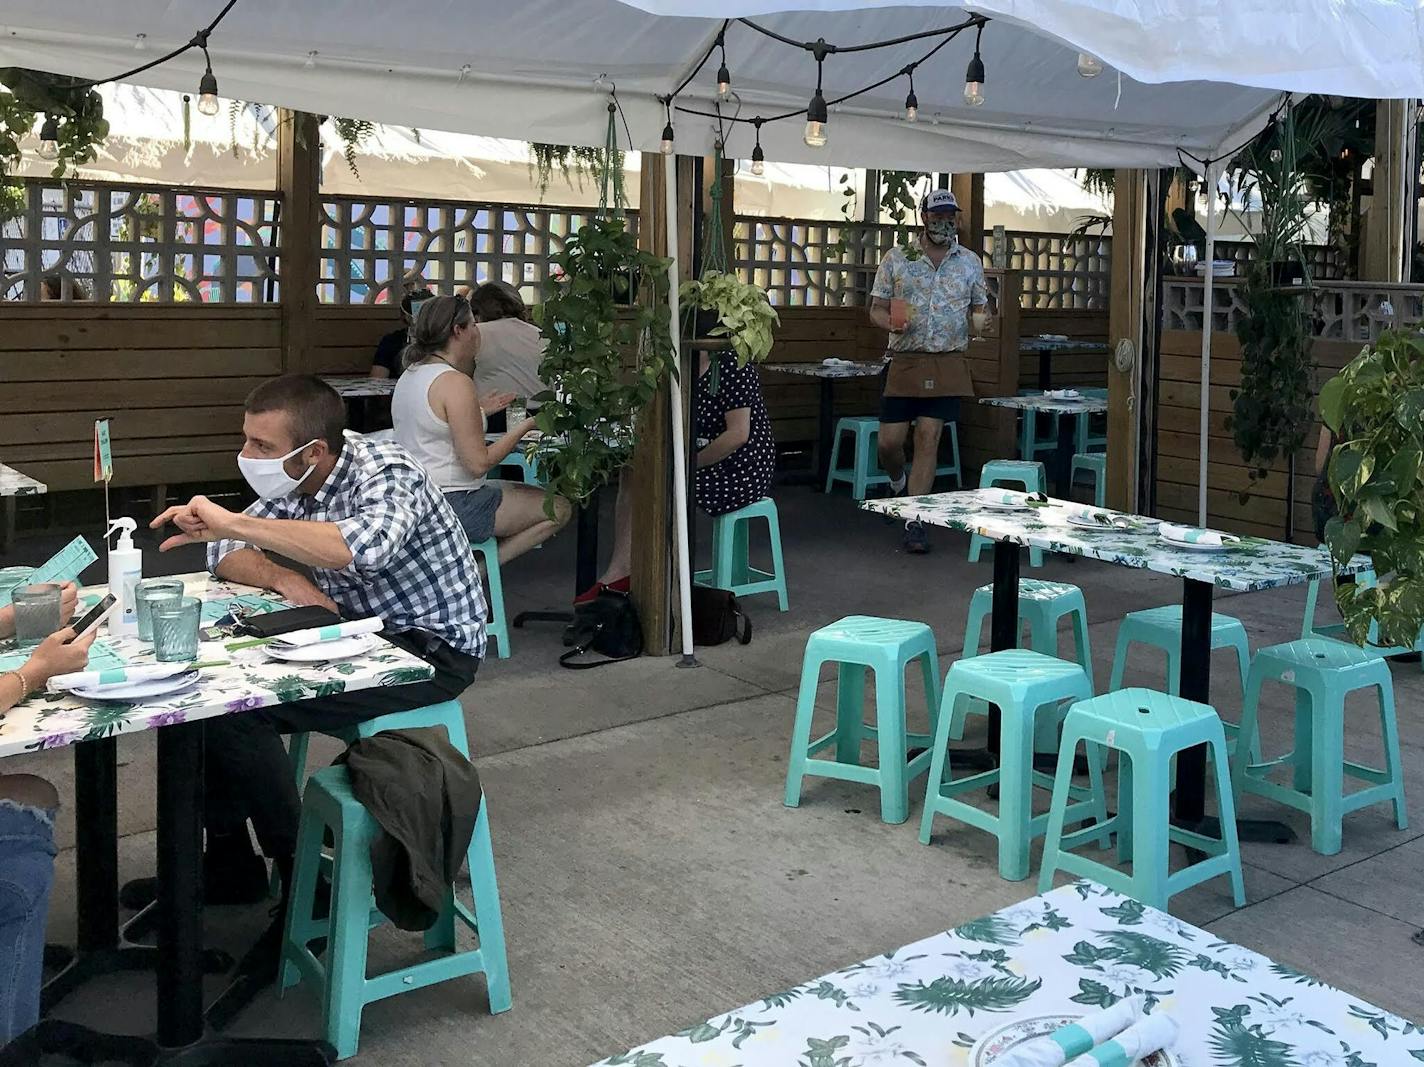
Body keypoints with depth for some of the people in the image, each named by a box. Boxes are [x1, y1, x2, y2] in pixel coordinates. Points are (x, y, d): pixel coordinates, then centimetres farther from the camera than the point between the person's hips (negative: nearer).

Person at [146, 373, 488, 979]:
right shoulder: (292, 483, 3)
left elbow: (364, 547, -45)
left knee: (235, 712, -20)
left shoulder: (384, 474, -23)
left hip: (432, 649, -9)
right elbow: (226, 555, 9)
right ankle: (228, 863, 13)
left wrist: (233, 522, -44)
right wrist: (284, 579, -14)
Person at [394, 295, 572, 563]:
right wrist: (523, 427, -10)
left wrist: (482, 410, 23)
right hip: (452, 506, -10)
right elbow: (479, 464, -20)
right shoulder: (456, 383, -19)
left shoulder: (411, 374, 10)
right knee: (559, 509, -3)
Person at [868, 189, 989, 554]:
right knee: (889, 441, -1)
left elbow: (980, 310, 16)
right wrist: (891, 322, -17)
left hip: (948, 364, 0)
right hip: (904, 361, 0)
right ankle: (897, 483, 34)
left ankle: (914, 521, 3)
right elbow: (876, 309, 5)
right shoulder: (896, 259, 4)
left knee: (928, 440, -4)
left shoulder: (970, 263, 10)